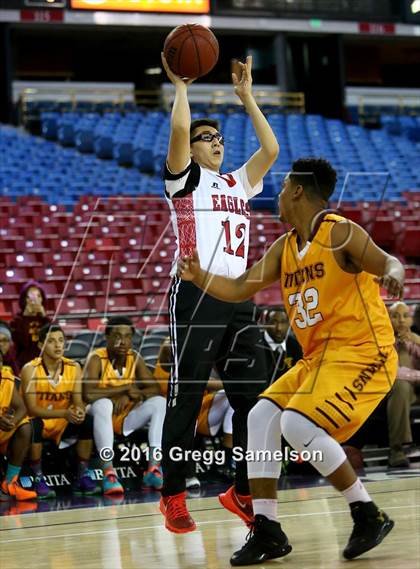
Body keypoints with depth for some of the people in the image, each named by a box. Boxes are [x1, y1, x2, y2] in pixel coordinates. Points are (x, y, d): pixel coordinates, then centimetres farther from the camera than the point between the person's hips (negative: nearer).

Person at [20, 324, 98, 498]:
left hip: (63, 425, 4)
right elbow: (31, 408, -22)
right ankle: (38, 479, -20)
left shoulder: (74, 368, -4)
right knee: (34, 425, -37)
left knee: (87, 421, -23)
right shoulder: (30, 369, -15)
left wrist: (80, 411, -32)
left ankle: (82, 476, -10)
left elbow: (78, 402, -5)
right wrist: (64, 413, -36)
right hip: (39, 424, -4)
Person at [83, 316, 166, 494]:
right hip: (100, 417, -5)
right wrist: (125, 388, -27)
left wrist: (129, 396, -24)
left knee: (160, 402, -15)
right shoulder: (97, 359, -16)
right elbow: (89, 394, -32)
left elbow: (155, 389, -6)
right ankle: (108, 473, -45)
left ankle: (154, 469, -25)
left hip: (125, 418, 5)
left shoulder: (135, 359, -1)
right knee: (104, 404, -37)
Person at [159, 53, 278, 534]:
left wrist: (246, 96, 17)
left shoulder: (238, 183, 21)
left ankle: (243, 490, 14)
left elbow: (271, 149, 13)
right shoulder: (183, 179, 5)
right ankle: (173, 496, 2)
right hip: (196, 294, -6)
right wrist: (180, 85, 0)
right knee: (186, 399, -5)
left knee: (253, 396, 3)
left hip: (238, 297, 6)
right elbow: (179, 129, -12)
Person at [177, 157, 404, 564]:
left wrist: (393, 273, -48)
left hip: (362, 354, -9)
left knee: (298, 424, -23)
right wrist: (198, 277, 0)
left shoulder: (340, 233, -13)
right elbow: (238, 289, 14)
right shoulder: (284, 248, 11)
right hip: (318, 358, 9)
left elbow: (388, 263, -25)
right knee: (261, 418, 0)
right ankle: (266, 531, 4)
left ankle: (368, 516, -10)